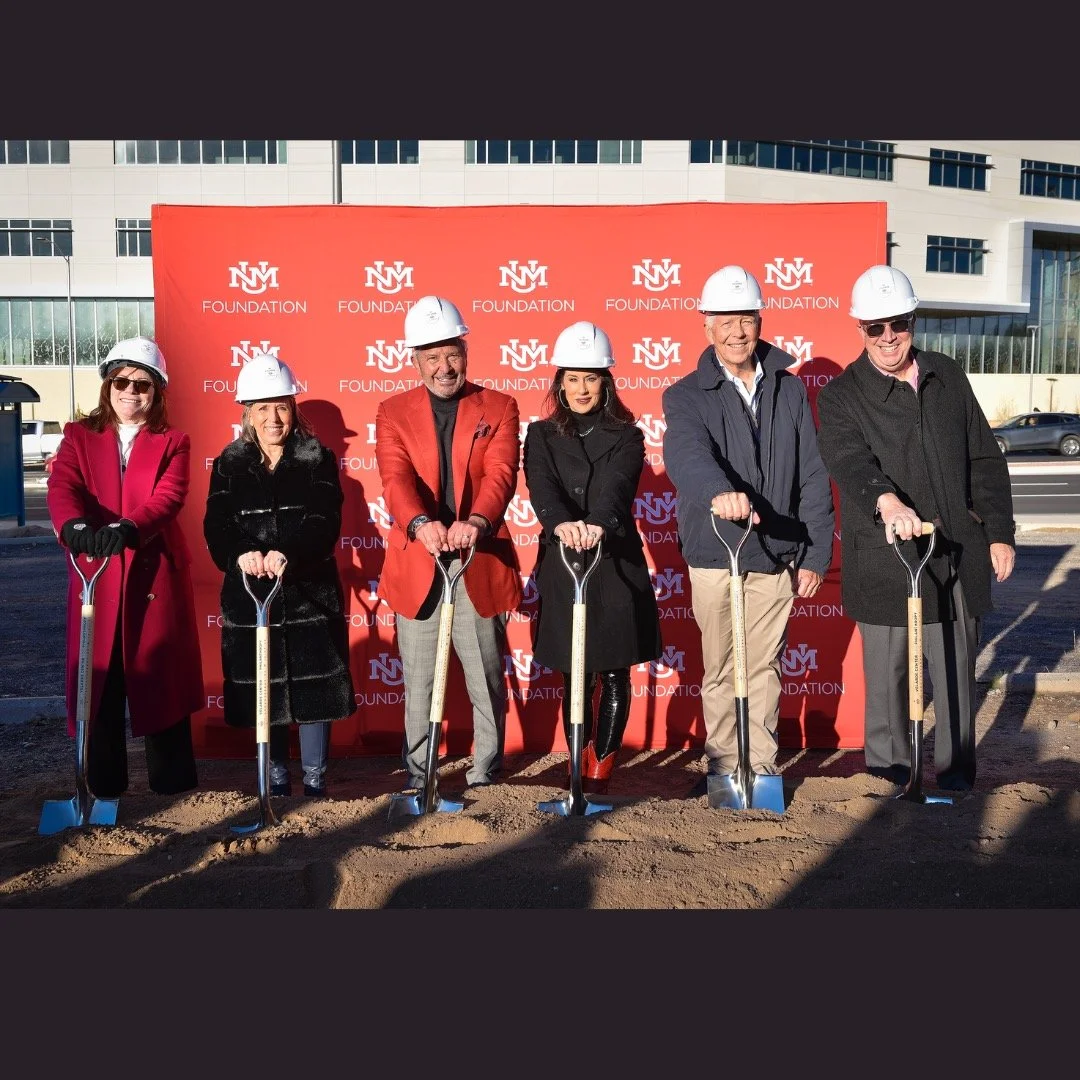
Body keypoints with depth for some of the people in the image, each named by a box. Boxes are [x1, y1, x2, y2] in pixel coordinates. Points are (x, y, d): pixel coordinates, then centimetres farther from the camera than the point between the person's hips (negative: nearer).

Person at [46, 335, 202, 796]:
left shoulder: (173, 442, 6)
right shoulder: (78, 436, 9)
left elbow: (169, 497, -12)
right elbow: (62, 487, -9)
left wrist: (127, 529, -31)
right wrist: (75, 527, -32)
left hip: (155, 574, -1)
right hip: (94, 575, 1)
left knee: (161, 679, 3)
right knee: (98, 681, 5)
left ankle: (174, 787, 13)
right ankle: (103, 789, 17)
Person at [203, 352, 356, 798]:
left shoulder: (318, 459, 1)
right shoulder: (229, 464, 6)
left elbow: (324, 523, -11)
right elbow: (217, 525, -6)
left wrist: (289, 553, -30)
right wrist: (240, 554, -27)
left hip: (310, 591, -1)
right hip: (248, 594, 2)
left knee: (313, 687, 2)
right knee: (262, 689, 8)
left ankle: (315, 779, 17)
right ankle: (276, 778, 24)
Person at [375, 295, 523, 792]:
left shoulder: (498, 407, 5)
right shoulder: (392, 411, 7)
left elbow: (501, 474, -11)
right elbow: (396, 477, -10)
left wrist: (476, 521, -32)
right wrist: (420, 523, -31)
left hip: (481, 564, 0)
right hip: (417, 565, 1)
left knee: (487, 682, 8)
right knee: (419, 685, 9)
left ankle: (485, 779, 22)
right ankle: (418, 780, 22)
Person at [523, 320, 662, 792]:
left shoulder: (625, 436, 3)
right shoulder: (541, 435, 5)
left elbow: (616, 486, -18)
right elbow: (541, 487, -15)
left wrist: (598, 523, -40)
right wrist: (561, 523, -37)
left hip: (616, 564, 0)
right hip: (560, 567, 1)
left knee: (614, 674, 3)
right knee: (575, 676, 7)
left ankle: (599, 770, 12)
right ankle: (583, 764, 20)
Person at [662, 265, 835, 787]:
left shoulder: (789, 390, 7)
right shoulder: (686, 395, -2)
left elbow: (814, 476, 6)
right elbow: (687, 452, -25)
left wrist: (816, 555, 2)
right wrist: (719, 492, -46)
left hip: (775, 554, 2)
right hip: (714, 553, -2)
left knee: (764, 667, 9)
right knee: (721, 671, 6)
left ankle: (762, 765, 22)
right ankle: (724, 766, 20)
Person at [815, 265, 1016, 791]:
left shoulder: (947, 376, 9)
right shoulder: (840, 396, -4)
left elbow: (984, 459, 13)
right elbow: (850, 460, -24)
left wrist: (1000, 531, 8)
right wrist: (885, 500, -44)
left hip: (957, 555, 4)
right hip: (884, 562, -3)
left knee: (956, 670, 13)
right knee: (887, 676, 6)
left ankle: (956, 771, 29)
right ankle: (888, 777, 23)